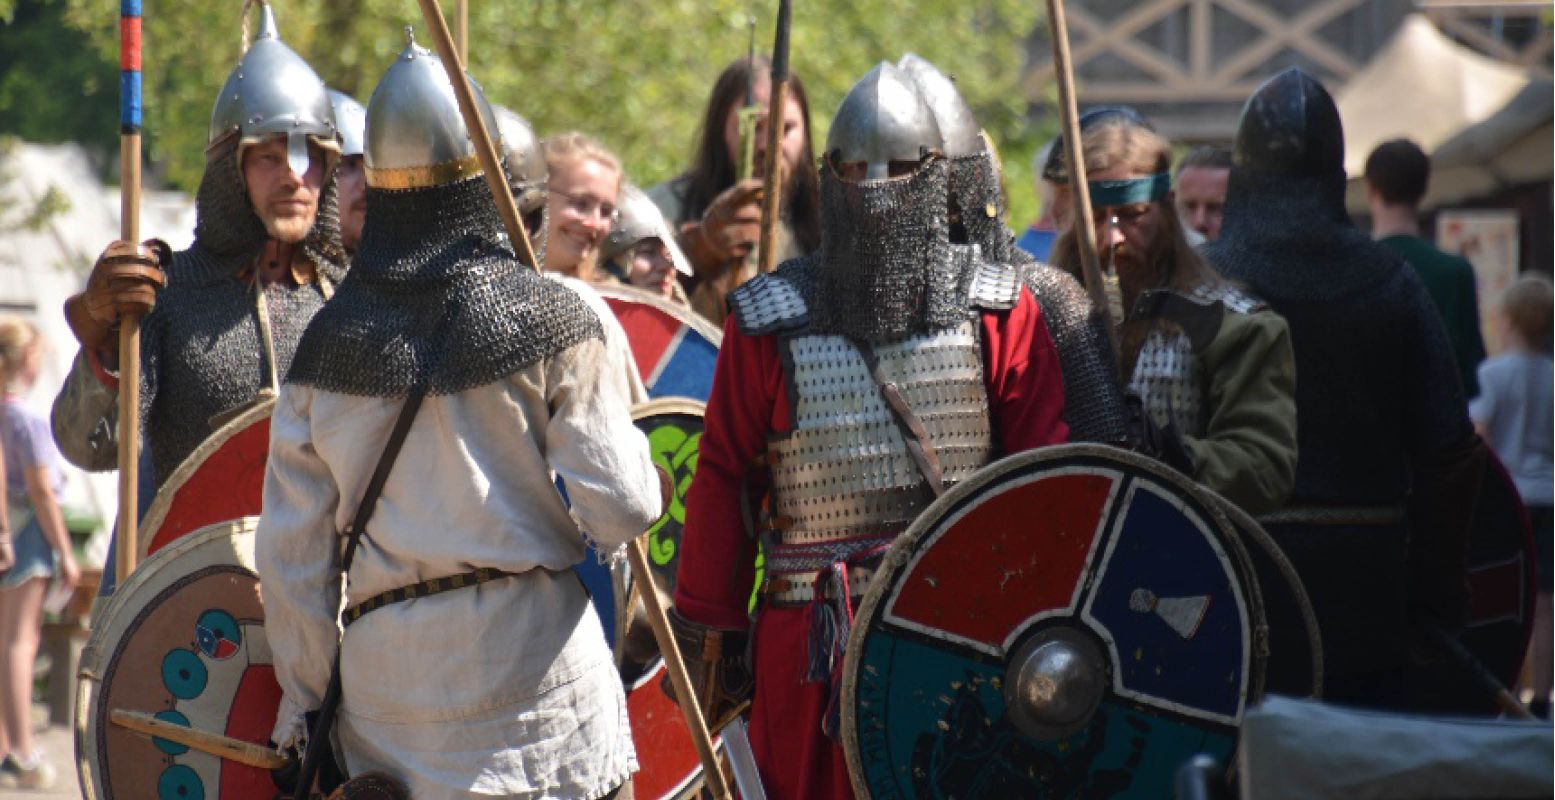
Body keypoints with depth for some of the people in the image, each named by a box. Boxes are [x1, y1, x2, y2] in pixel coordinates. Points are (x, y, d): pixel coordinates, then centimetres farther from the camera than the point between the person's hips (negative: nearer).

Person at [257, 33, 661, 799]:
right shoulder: (546, 319, -5)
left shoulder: (329, 342, 5)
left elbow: (290, 554, 6)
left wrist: (304, 702, 13)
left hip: (382, 674, 3)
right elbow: (624, 508, -8)